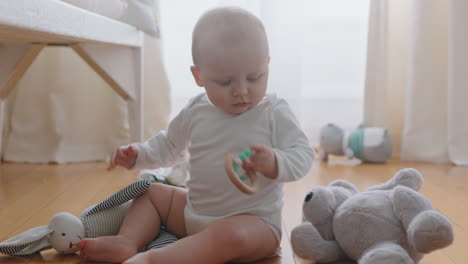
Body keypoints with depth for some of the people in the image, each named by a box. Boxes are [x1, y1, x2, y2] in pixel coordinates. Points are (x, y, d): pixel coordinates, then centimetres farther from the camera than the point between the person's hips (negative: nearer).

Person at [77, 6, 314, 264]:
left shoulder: (274, 112, -12)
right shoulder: (196, 111, 3)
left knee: (231, 234, -38)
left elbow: (303, 155, -16)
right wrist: (137, 154, 3)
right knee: (151, 192, 12)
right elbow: (169, 144, 19)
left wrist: (274, 163, -37)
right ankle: (127, 241, -10)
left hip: (253, 221, -6)